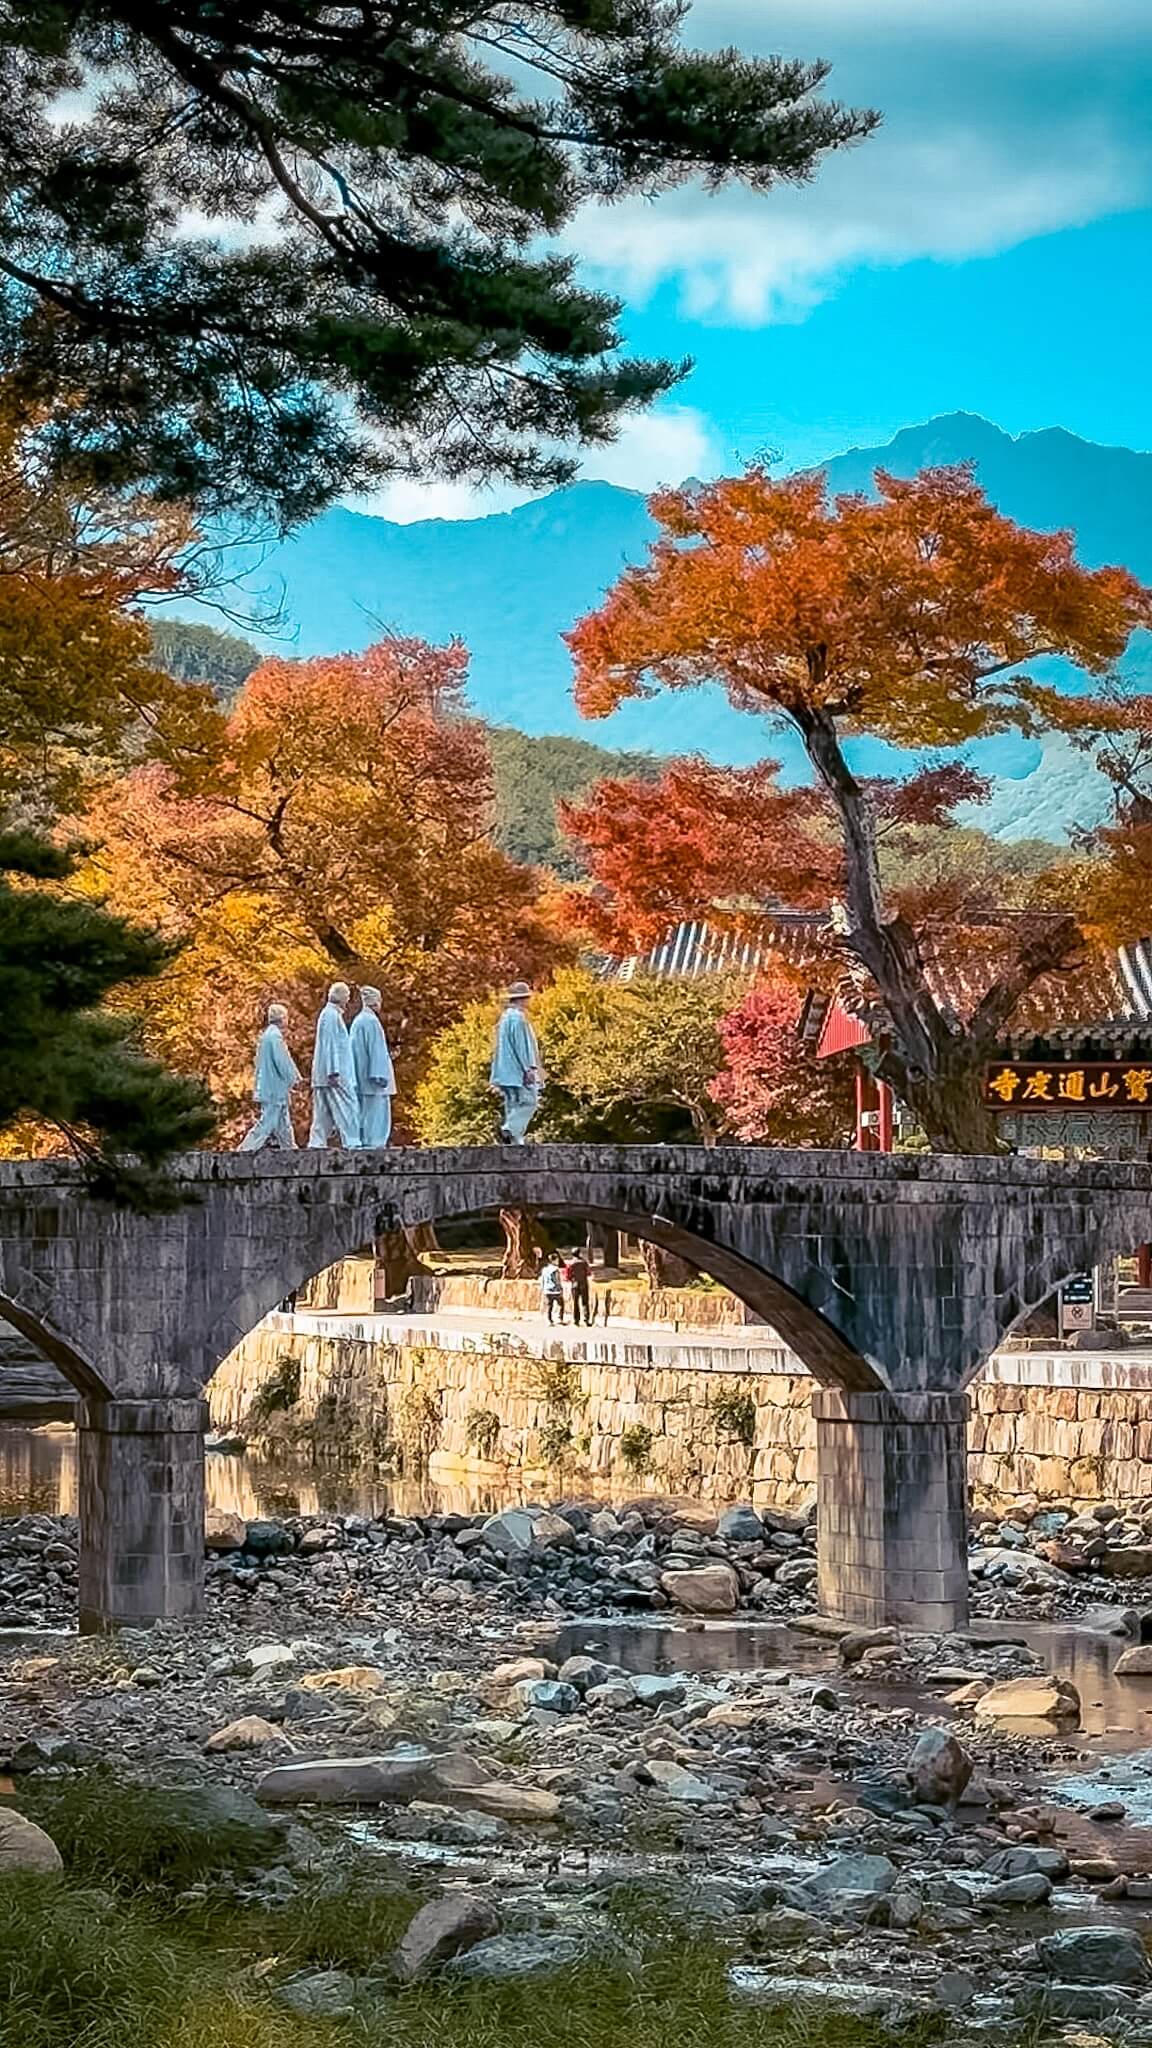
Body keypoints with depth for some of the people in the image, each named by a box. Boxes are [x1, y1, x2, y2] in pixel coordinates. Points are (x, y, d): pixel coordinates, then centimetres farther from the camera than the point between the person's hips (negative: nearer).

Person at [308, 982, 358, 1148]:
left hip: (323, 1075, 10)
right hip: (334, 1073, -10)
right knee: (347, 1108, -10)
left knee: (323, 1111, 8)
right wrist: (333, 1072, -21)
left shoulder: (329, 1014, 19)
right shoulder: (332, 1015, -12)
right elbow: (330, 1045, -18)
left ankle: (317, 1142, 6)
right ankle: (351, 1142, -14)